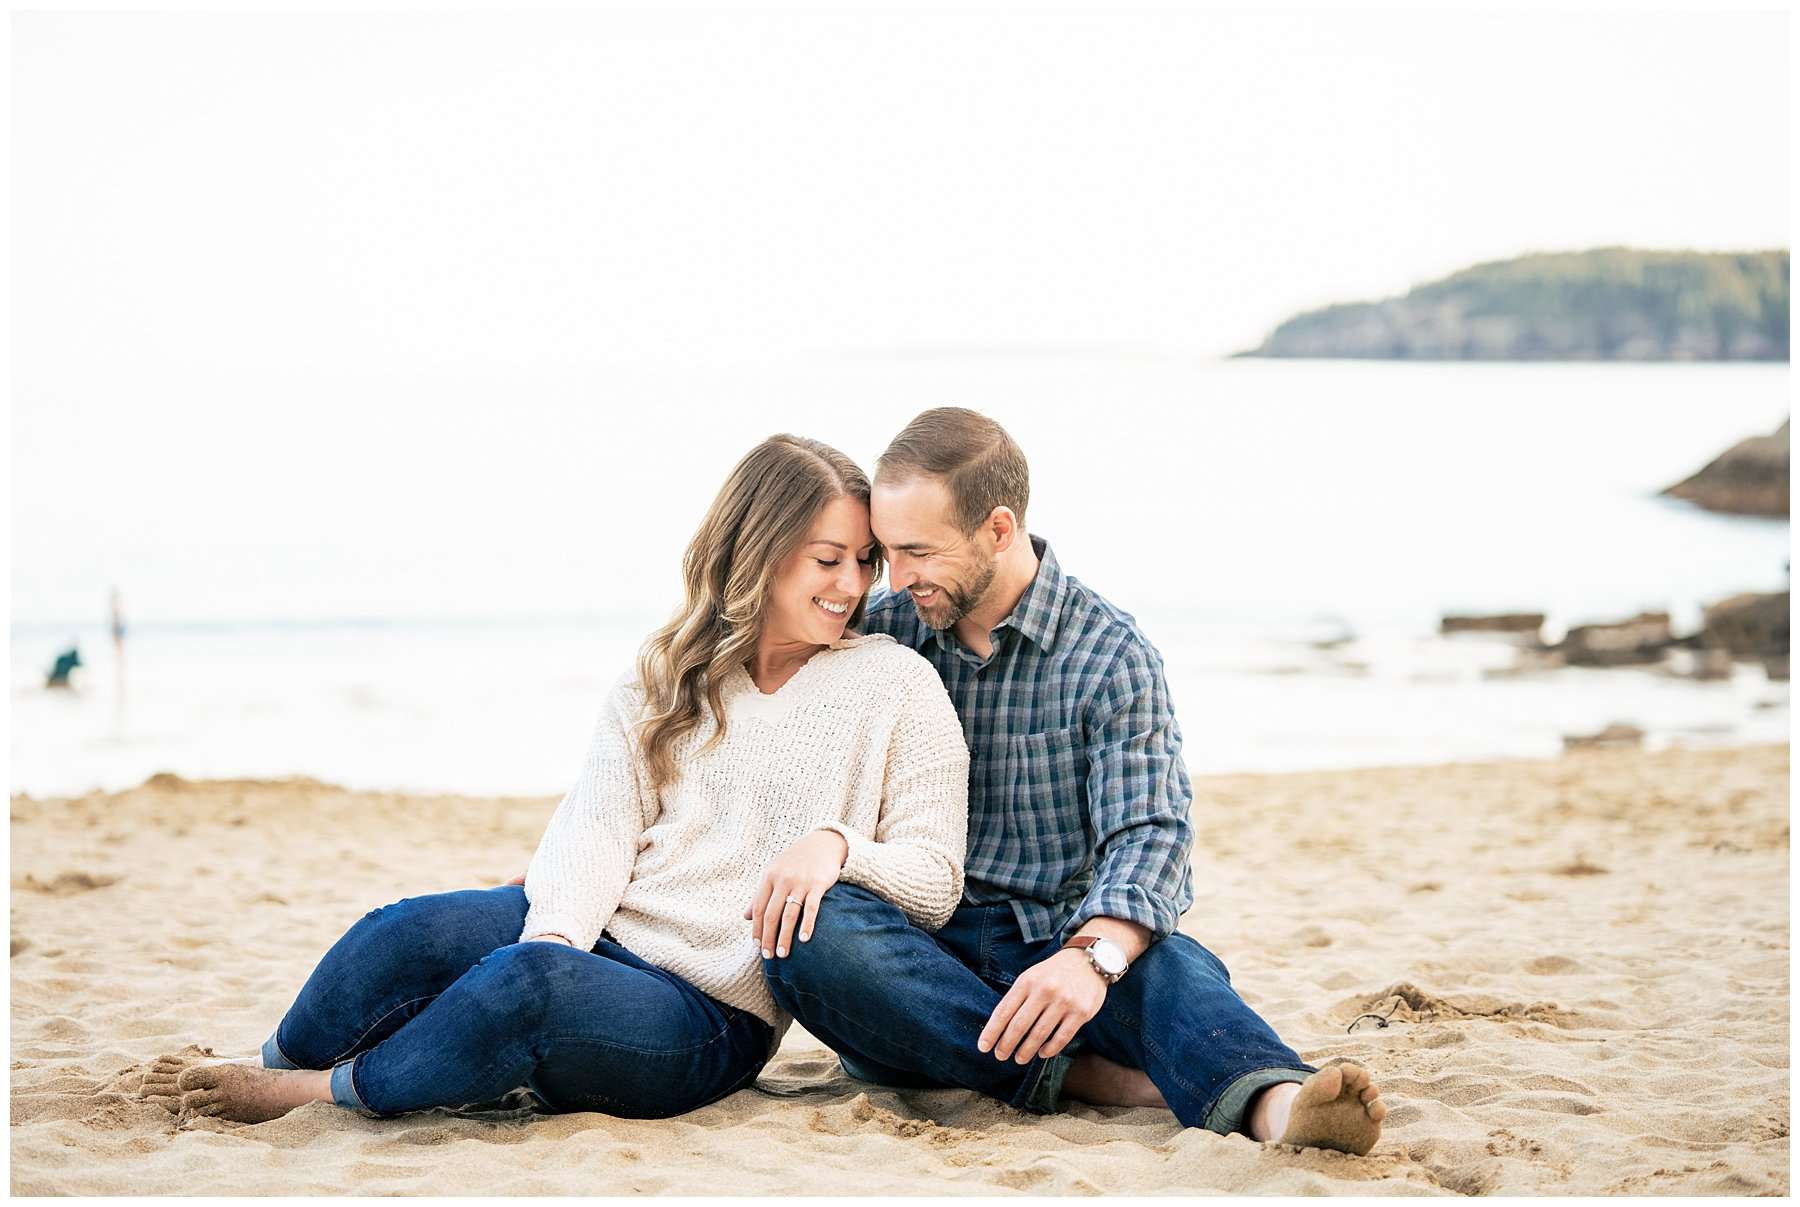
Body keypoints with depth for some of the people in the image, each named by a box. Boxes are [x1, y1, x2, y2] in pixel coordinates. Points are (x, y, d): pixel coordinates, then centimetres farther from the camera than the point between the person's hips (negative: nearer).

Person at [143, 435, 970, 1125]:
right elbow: (598, 824, 1)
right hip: (595, 940, 4)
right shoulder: (664, 677, 14)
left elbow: (935, 882, 1)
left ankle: (306, 1093, -14)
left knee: (527, 984, -36)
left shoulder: (897, 686, 4)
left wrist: (836, 842, -21)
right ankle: (256, 1074, -8)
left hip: (713, 1023, -3)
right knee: (413, 930, -29)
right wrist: (554, 933, -20)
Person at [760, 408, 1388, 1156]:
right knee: (806, 933, -32)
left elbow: (1150, 832, -14)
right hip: (924, 956, 2)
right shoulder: (880, 633, 9)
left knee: (1170, 966, -35)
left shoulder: (1110, 656, -1)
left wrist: (1094, 955, -35)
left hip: (1058, 945, -2)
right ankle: (1079, 1074, -38)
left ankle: (1275, 1102, -65)